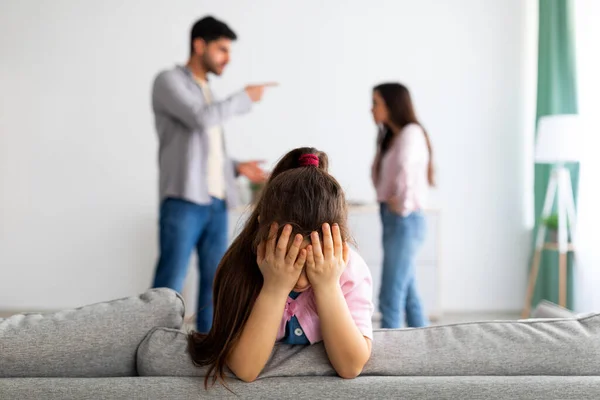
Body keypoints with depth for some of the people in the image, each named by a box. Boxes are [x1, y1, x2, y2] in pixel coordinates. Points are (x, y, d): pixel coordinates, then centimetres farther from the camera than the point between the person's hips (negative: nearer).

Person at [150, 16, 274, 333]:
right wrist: (245, 98, -5)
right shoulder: (169, 81, 0)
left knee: (214, 280, 7)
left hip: (216, 202, 7)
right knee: (170, 283, -8)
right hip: (183, 200, -7)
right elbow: (200, 120, -17)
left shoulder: (206, 92, 23)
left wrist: (237, 167, 10)